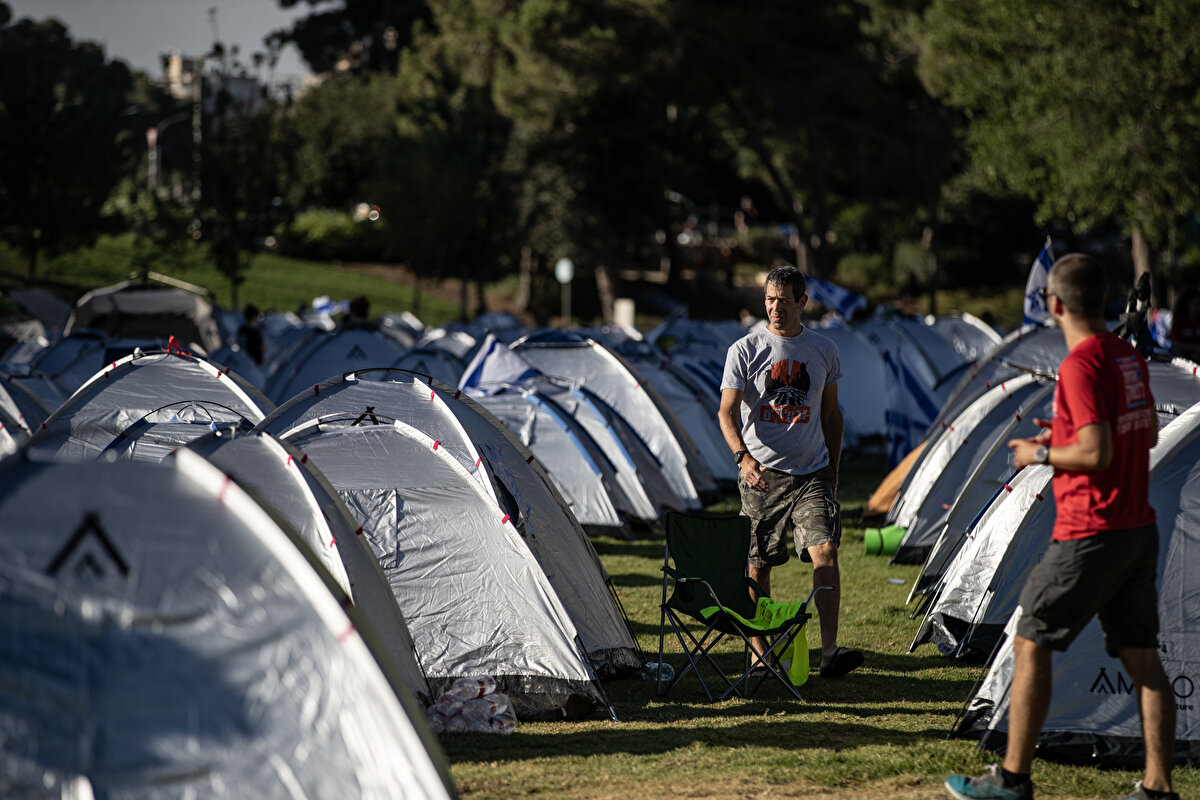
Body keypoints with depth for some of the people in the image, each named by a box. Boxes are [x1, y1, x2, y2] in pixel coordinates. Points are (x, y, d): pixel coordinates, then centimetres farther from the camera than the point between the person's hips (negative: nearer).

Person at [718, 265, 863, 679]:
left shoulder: (824, 350, 7)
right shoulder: (745, 350, -2)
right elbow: (727, 412, -7)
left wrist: (833, 470, 15)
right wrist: (743, 456, -24)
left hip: (812, 474, 1)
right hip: (762, 474, -1)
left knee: (825, 552, -15)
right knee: (758, 565, 3)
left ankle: (829, 651, -20)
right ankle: (759, 652, 16)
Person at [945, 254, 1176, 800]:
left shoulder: (1080, 365, -17)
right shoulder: (1130, 356, 10)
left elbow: (1097, 453, -22)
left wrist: (1041, 454, -6)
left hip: (1089, 535, -8)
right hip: (1140, 530, 8)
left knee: (1030, 644, 3)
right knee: (1141, 657, 8)